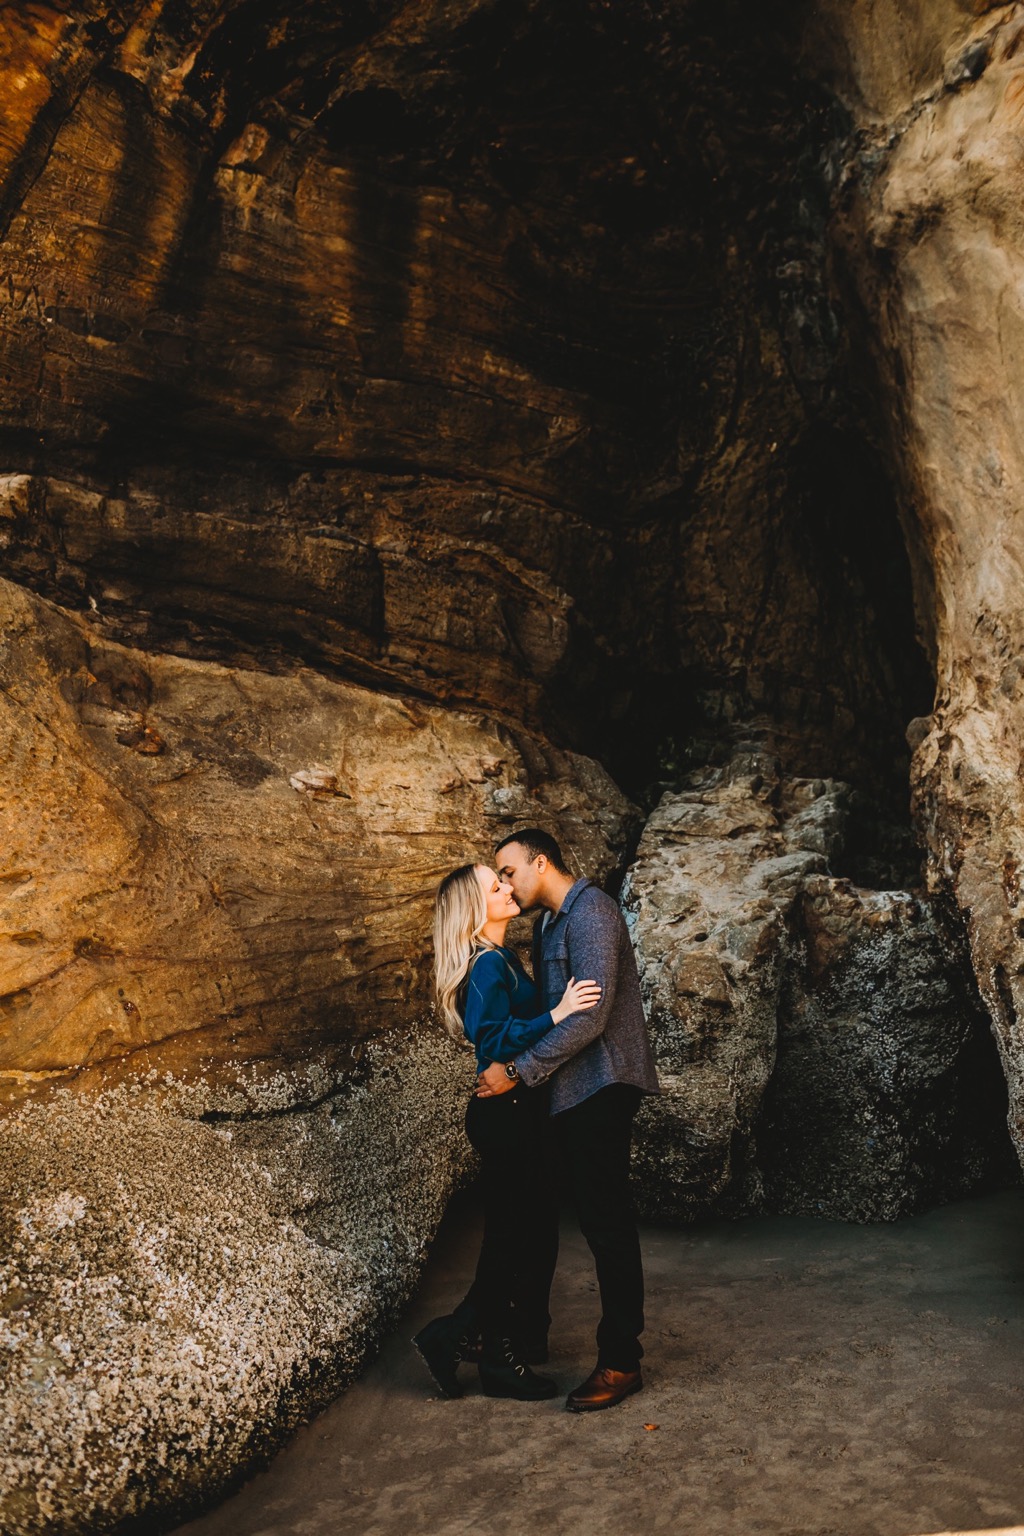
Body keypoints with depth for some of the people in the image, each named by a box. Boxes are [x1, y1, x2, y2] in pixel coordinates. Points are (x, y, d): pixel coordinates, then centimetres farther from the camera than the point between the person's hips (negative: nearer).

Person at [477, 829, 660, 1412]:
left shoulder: (590, 912, -15)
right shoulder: (552, 923, 16)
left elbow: (588, 1018, -22)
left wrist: (518, 1072, -19)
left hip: (601, 1087, -10)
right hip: (578, 1091, 10)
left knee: (608, 1222, -3)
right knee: (603, 1219, 15)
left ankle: (621, 1362, 7)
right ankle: (619, 1345, 26)